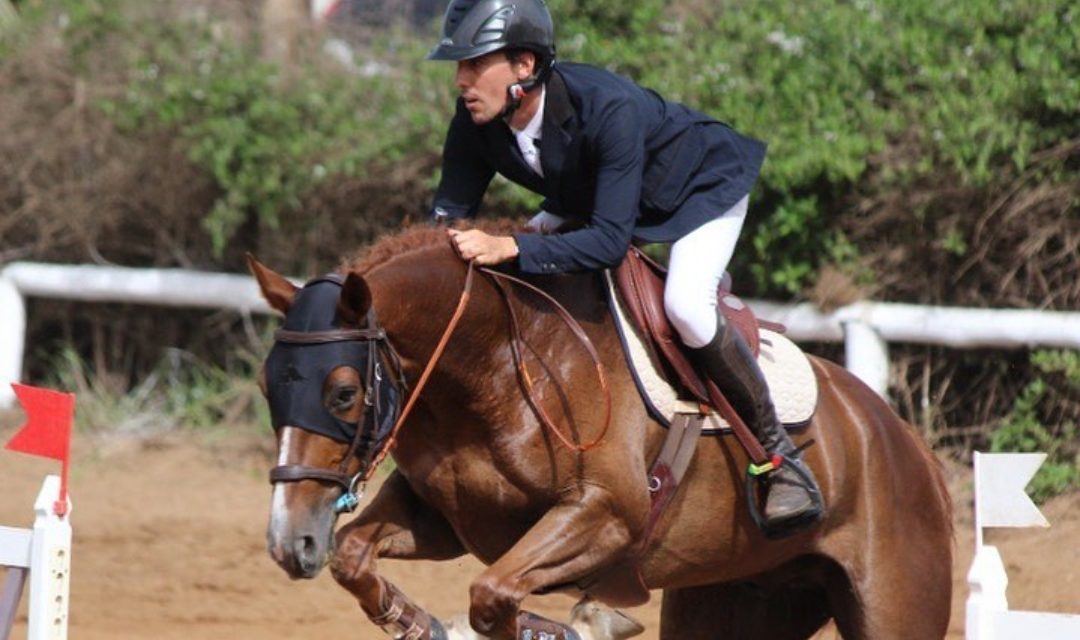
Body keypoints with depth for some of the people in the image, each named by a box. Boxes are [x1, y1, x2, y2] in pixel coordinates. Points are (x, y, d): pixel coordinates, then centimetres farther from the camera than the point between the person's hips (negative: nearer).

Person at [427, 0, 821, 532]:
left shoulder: (608, 108, -43)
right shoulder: (476, 124, -24)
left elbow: (611, 240, -45)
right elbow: (450, 211, -14)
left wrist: (511, 248, -55)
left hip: (703, 186, -7)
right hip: (587, 200, 7)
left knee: (685, 304, -32)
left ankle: (780, 454, -16)